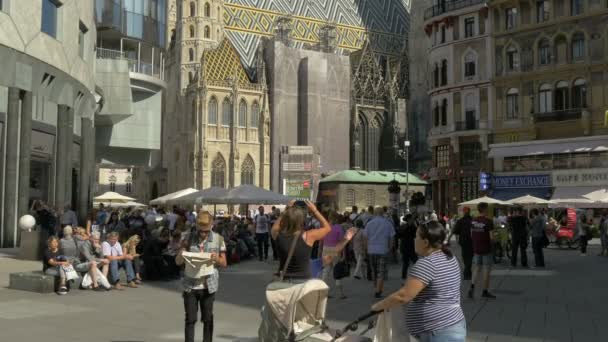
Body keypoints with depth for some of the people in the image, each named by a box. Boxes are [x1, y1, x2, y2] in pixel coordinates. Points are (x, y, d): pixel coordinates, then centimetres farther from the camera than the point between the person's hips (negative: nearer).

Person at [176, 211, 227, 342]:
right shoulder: (189, 238, -2)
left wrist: (217, 259, -18)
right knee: (190, 319, 2)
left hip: (209, 286, 0)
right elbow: (178, 262, 3)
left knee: (208, 319, 10)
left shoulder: (218, 239, -2)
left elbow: (224, 263, 4)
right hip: (190, 285, 0)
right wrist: (183, 250, -19)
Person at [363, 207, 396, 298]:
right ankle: (378, 291, -8)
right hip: (383, 250, -3)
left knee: (374, 271, 16)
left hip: (372, 250, 3)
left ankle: (378, 289, 26)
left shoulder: (369, 223, 4)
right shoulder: (388, 223, -1)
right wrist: (389, 248, 10)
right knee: (381, 272, 0)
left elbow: (366, 237, 5)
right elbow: (391, 237, 0)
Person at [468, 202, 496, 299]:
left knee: (476, 268, 11)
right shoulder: (488, 221, -14)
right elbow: (491, 237, -16)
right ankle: (485, 291, 12)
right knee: (486, 270, 5)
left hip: (476, 248, 5)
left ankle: (472, 287, -9)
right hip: (486, 249, -5)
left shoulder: (473, 221, 3)